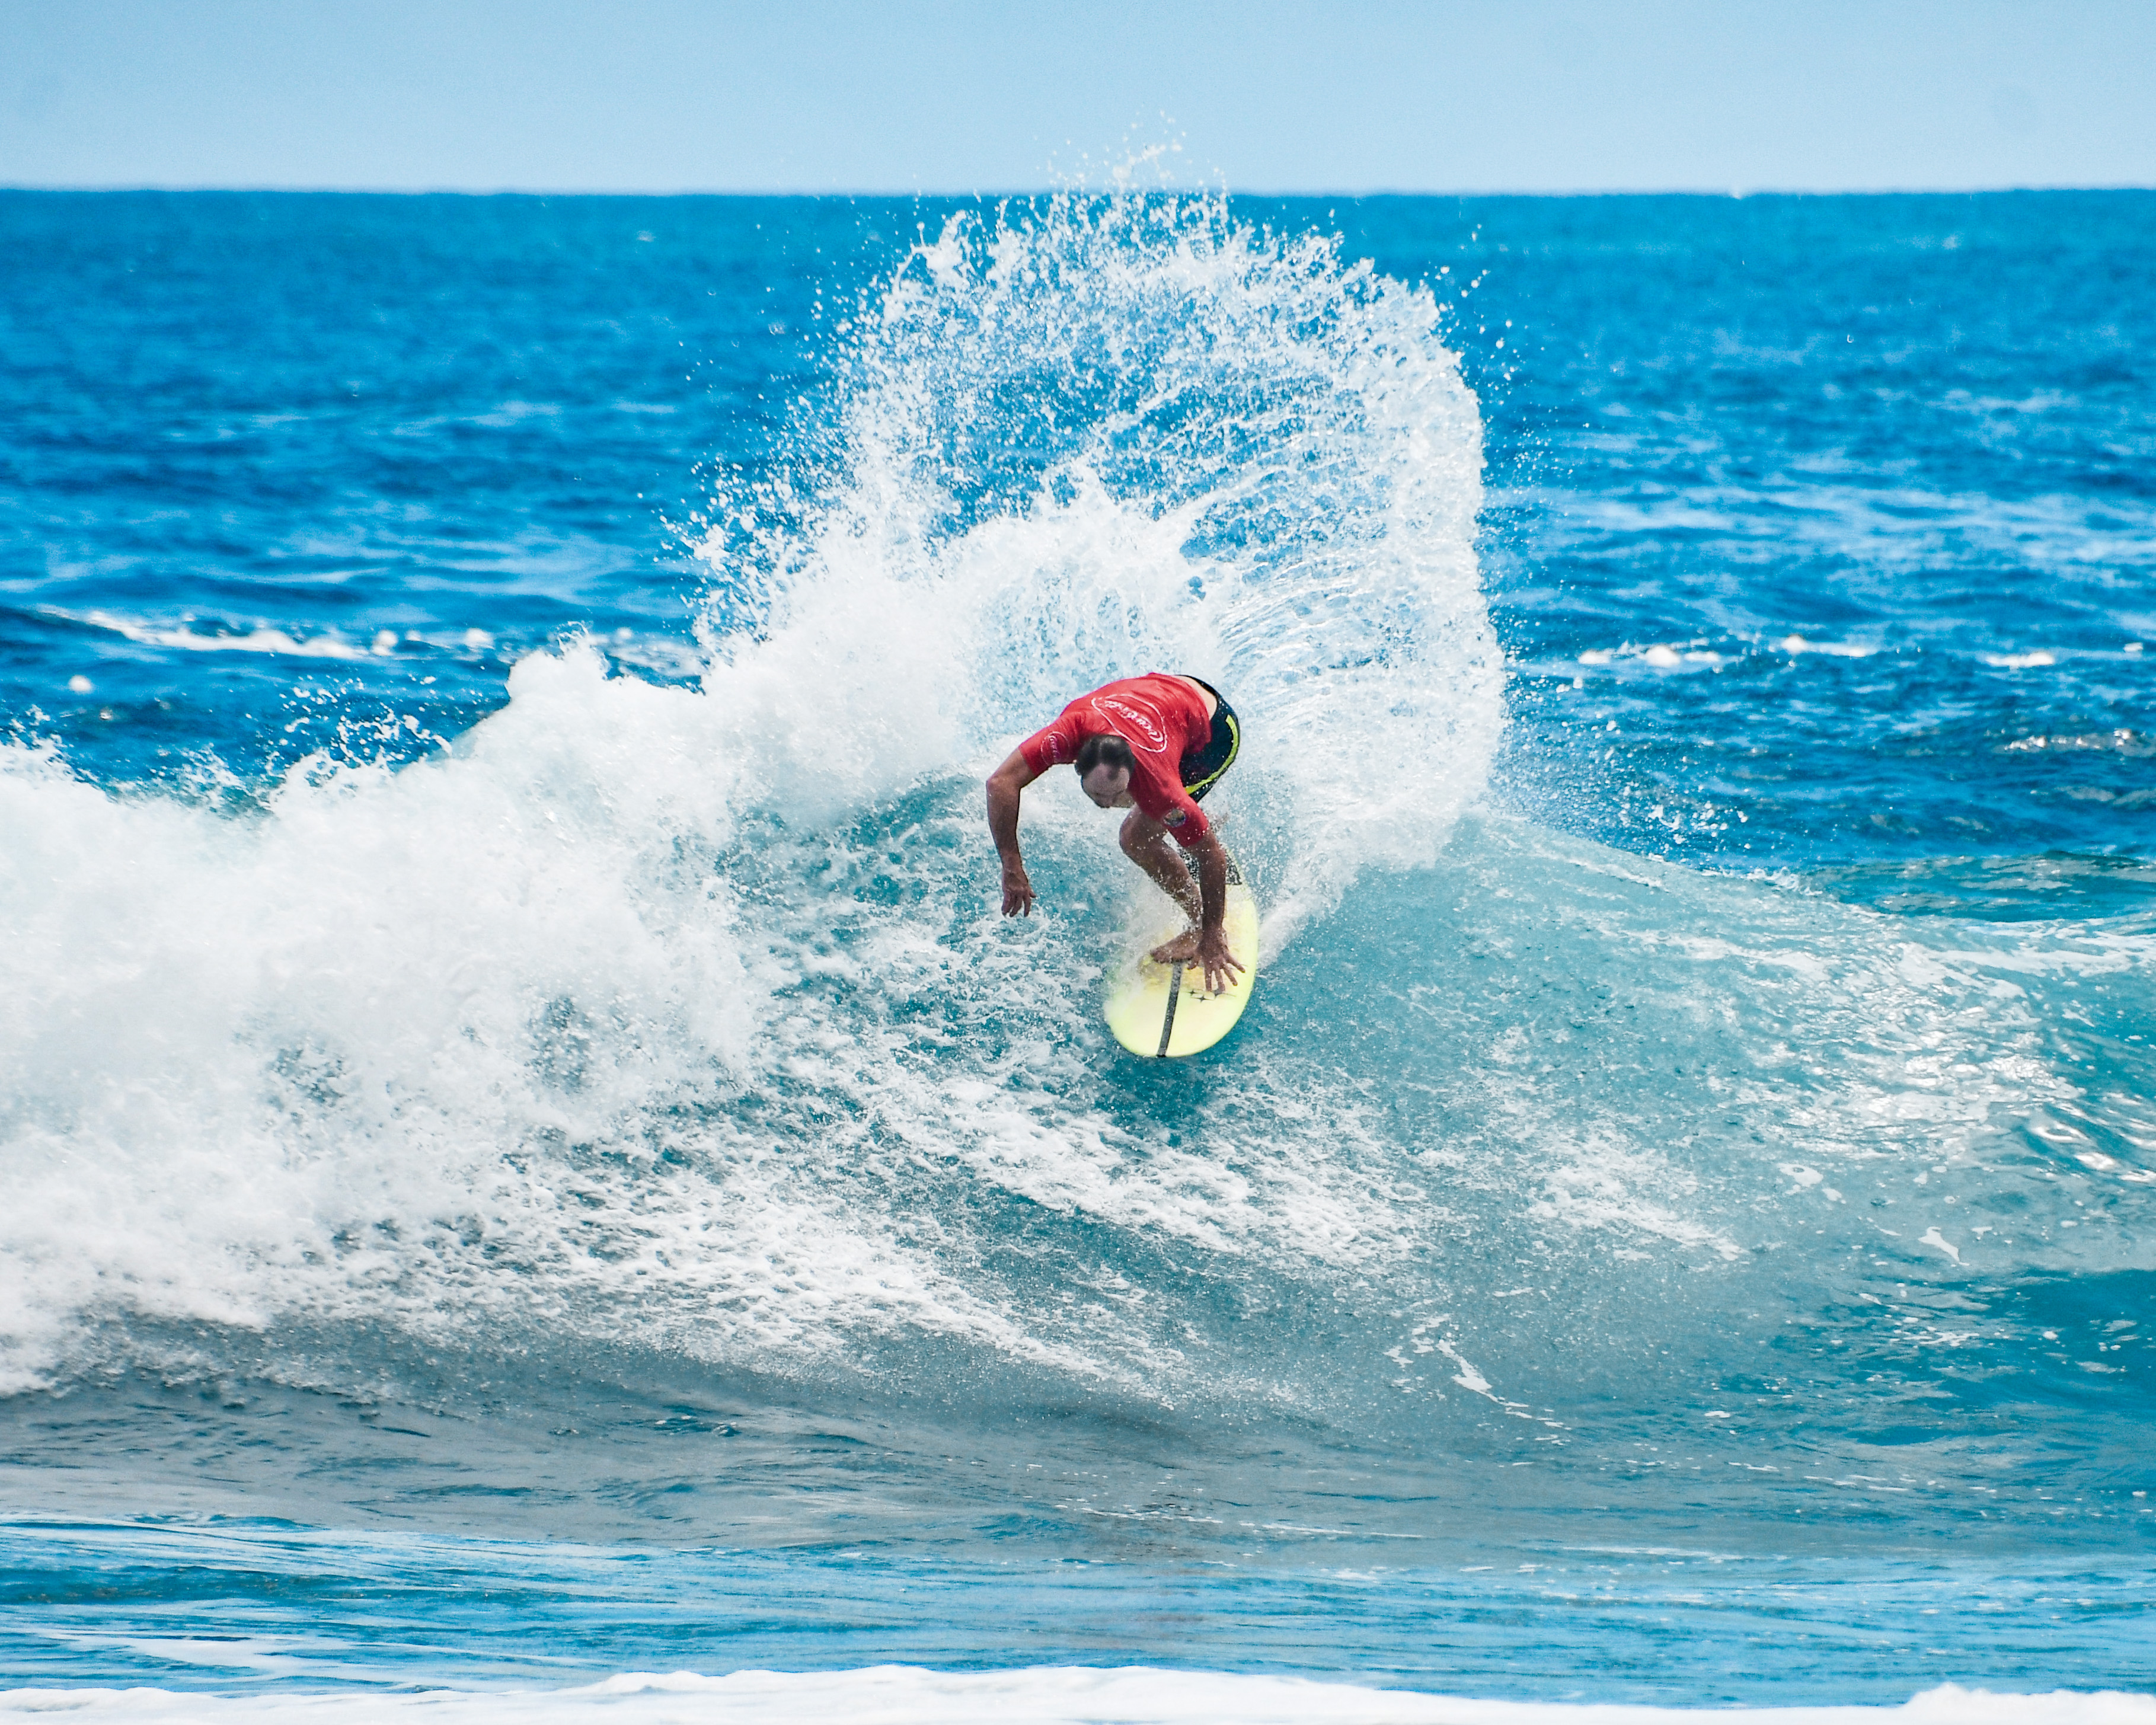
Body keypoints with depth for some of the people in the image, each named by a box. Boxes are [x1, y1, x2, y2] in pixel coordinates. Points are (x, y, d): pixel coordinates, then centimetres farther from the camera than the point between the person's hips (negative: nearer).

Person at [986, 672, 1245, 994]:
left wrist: (1211, 936, -25)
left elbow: (1211, 853, -30)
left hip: (1214, 730, -5)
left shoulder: (1156, 783, -42)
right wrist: (1012, 868, -44)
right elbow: (1001, 782, -43)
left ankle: (1201, 930, -2)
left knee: (1138, 838, -20)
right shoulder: (1075, 729, -40)